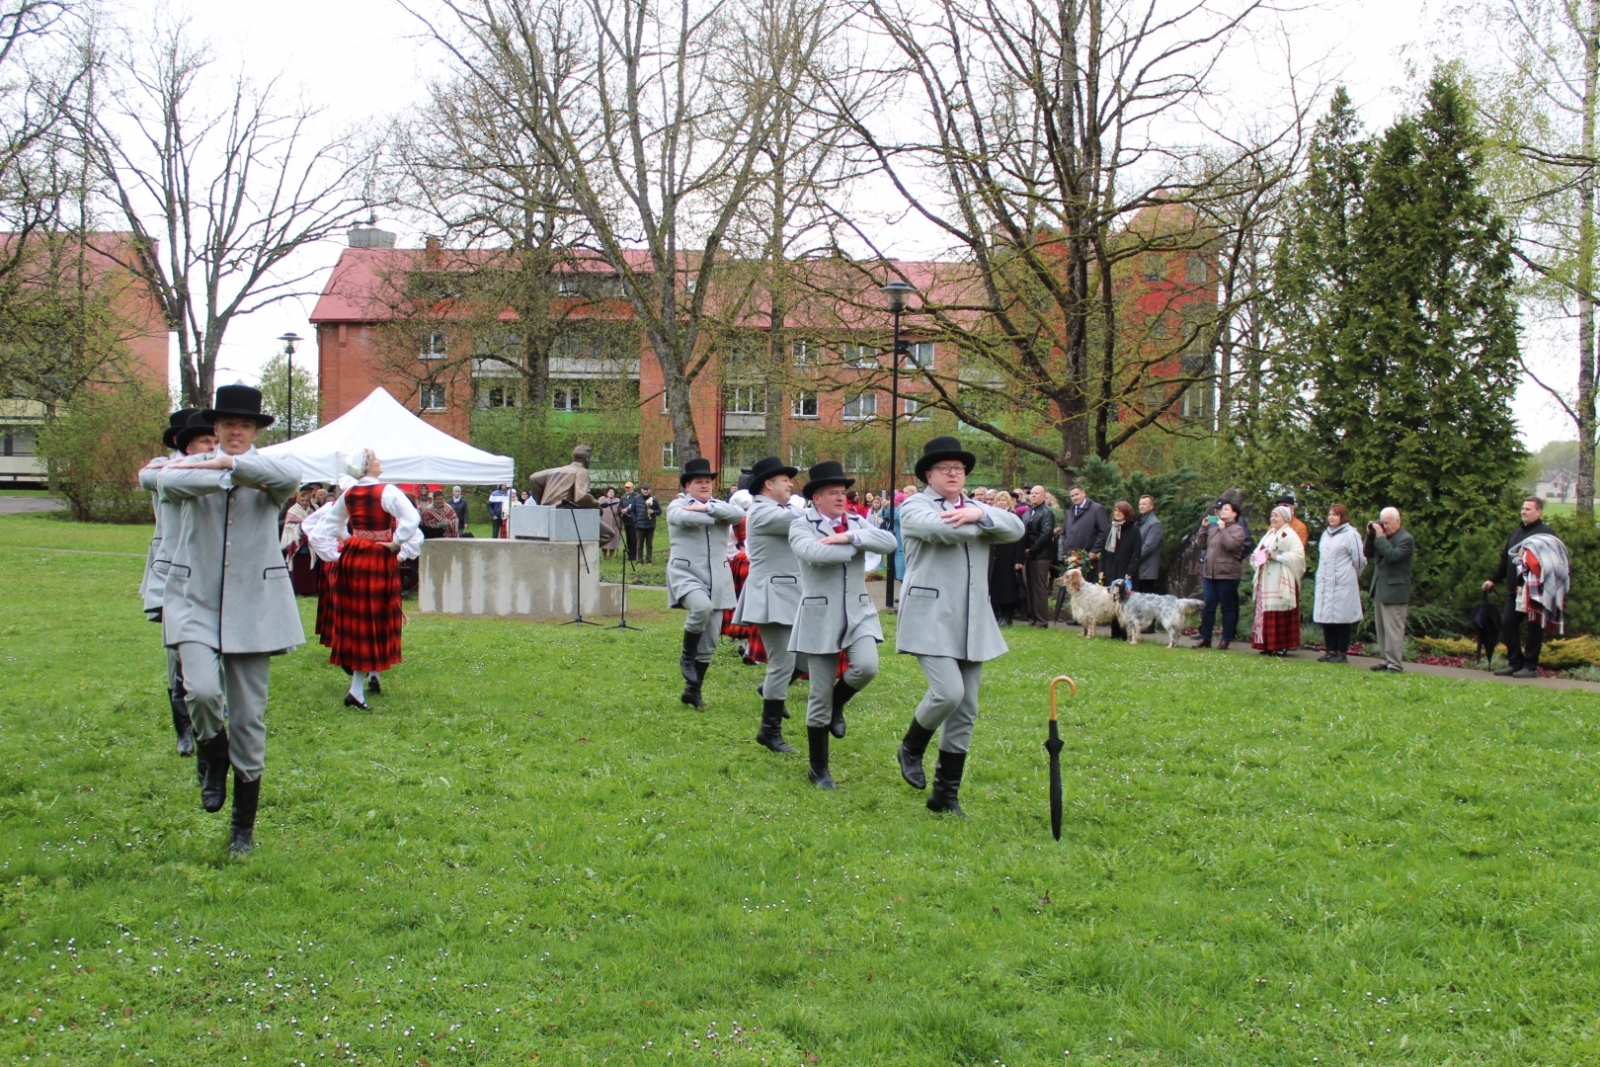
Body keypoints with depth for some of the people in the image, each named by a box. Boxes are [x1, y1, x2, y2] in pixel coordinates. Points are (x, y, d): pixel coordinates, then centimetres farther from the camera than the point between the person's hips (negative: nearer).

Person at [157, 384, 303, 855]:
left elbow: (291, 477, -22)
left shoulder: (269, 468, 4)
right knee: (201, 690, -23)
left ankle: (244, 827, 17)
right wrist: (236, 477, -16)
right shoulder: (193, 466, 7)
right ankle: (212, 760, 12)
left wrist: (229, 463, -18)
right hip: (196, 603, 0)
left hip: (252, 606, 0)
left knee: (249, 719, 3)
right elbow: (170, 482, -18)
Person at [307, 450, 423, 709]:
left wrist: (335, 554, 11)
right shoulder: (387, 492, -13)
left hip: (352, 559, 6)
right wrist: (397, 544, -15)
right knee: (374, 620, 0)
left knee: (354, 619, 15)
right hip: (380, 561, -6)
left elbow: (321, 530, 10)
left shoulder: (348, 495, 4)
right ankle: (357, 689, -4)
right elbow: (412, 519, -27)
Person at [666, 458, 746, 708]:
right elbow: (684, 518, -22)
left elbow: (738, 514, -10)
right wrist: (716, 518, -10)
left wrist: (707, 508, -17)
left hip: (716, 579, 5)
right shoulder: (677, 505, 2)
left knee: (708, 644, 6)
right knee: (702, 607, -35)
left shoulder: (719, 506, 12)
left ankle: (692, 690, 21)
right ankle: (686, 656, -9)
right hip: (686, 574, -4)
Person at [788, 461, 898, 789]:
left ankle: (837, 702, 11)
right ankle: (818, 768, 18)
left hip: (858, 613, 3)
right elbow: (813, 552, -25)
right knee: (819, 696, 1)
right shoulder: (801, 526, -4)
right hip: (820, 617, -3)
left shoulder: (857, 523, 9)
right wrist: (856, 548, -12)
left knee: (866, 667, -24)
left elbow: (889, 542, -8)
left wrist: (851, 536, -20)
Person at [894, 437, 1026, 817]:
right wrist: (983, 524, -4)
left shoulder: (978, 509, 18)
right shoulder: (915, 507, 1)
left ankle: (946, 794, 15)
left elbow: (1016, 529, 0)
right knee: (947, 692, -21)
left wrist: (979, 514, -16)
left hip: (972, 624, 6)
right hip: (931, 621, -6)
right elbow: (944, 530, -20)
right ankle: (911, 749, 8)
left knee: (965, 711, 6)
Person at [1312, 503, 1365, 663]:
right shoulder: (1326, 534, 17)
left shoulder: (1350, 535, -7)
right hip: (1325, 583, 7)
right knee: (1326, 616, 5)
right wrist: (1321, 577, 15)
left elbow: (1360, 560, -5)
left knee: (1341, 617, -4)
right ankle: (1331, 650, 12)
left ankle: (1342, 653, 1)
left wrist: (1351, 575, 9)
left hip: (1342, 585, -7)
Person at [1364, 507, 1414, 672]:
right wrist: (1370, 535, 0)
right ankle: (1386, 659, 17)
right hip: (1380, 589, 9)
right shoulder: (1384, 536, 13)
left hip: (1394, 591, -9)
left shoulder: (1405, 539, -10)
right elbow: (1368, 553, 12)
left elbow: (1392, 555, -24)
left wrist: (1380, 537, -19)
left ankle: (1395, 664, -8)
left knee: (1393, 629, -8)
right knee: (1381, 628, 11)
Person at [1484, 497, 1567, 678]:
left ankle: (1530, 666, 6)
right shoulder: (1516, 533, 19)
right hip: (1514, 589, 8)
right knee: (1507, 624, 5)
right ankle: (1515, 662, 14)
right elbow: (1505, 559, 25)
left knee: (1534, 627, 0)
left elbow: (1553, 561, -15)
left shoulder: (1546, 534, -5)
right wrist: (1493, 580, 22)